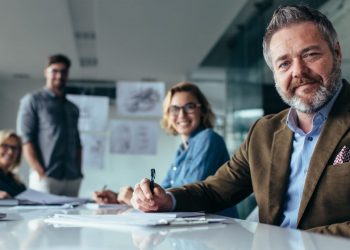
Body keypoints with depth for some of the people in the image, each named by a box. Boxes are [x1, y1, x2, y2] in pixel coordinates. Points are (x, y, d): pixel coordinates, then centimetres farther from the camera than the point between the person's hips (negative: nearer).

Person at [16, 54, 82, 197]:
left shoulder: (73, 109, 20)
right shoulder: (33, 101, 5)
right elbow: (25, 139, -4)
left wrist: (78, 172, 6)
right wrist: (40, 172, -14)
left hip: (72, 178, 5)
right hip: (45, 177, -4)